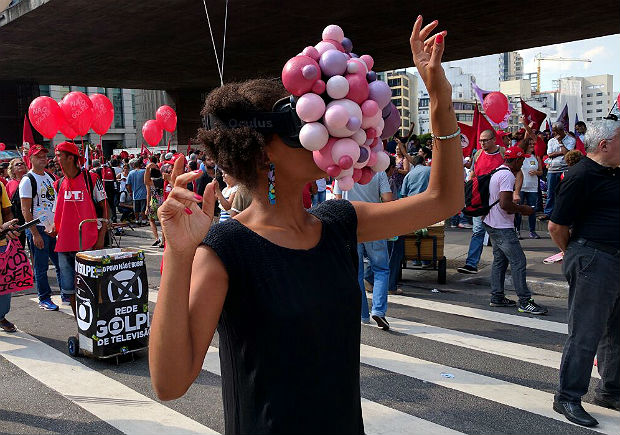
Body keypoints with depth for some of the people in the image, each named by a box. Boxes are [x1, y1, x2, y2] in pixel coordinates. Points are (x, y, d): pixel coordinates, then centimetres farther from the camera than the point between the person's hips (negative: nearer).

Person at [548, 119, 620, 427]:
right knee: (585, 333, -4)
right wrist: (576, 255, 1)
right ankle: (568, 398, 7)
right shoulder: (581, 176, -13)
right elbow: (556, 226, -13)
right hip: (593, 261, -9)